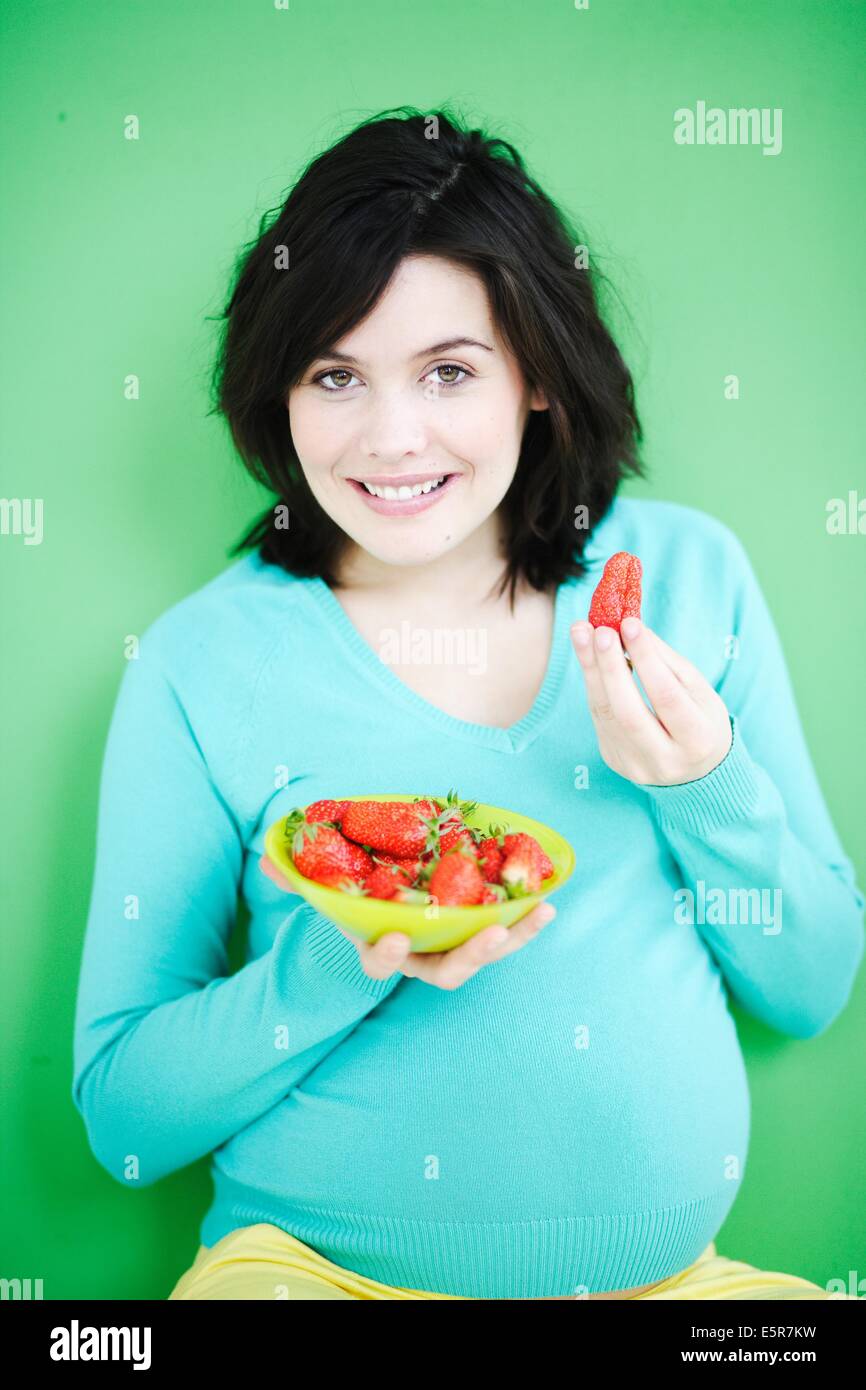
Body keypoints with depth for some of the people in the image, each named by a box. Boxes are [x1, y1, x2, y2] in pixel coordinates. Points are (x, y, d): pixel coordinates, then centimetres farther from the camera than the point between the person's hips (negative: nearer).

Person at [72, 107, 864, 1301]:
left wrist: (704, 782, -14)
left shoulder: (687, 572, 0)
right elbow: (123, 1117, -5)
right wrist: (345, 959, -21)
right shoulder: (203, 662, -8)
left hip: (674, 1265, 3)